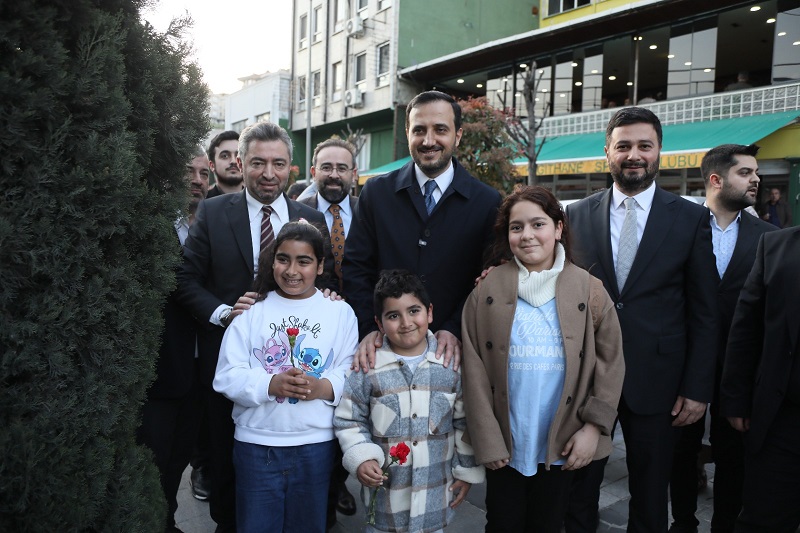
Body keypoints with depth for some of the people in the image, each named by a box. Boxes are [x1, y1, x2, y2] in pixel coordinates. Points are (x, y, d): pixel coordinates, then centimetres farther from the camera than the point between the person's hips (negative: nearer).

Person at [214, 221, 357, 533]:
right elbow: (226, 376, -5)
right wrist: (270, 384, -21)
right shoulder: (252, 309, 0)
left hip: (316, 445, 1)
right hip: (256, 444, 0)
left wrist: (323, 387, -22)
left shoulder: (340, 312, 2)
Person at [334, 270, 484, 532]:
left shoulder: (452, 364, -6)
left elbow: (466, 422, 2)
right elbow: (349, 421, -1)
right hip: (385, 491, -1)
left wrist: (467, 471, 5)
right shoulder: (368, 367, -10)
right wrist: (361, 458, -14)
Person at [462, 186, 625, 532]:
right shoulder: (487, 290, -6)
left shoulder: (589, 290, -4)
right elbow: (475, 371, -6)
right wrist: (487, 442, -7)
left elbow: (610, 362, -1)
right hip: (504, 445, 0)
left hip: (562, 444, 1)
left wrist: (594, 427, -7)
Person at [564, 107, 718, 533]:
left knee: (650, 499, 15)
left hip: (655, 379, -1)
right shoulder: (577, 215, 2)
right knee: (578, 490, 14)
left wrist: (697, 388, -3)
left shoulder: (692, 219, -1)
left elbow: (703, 313, -1)